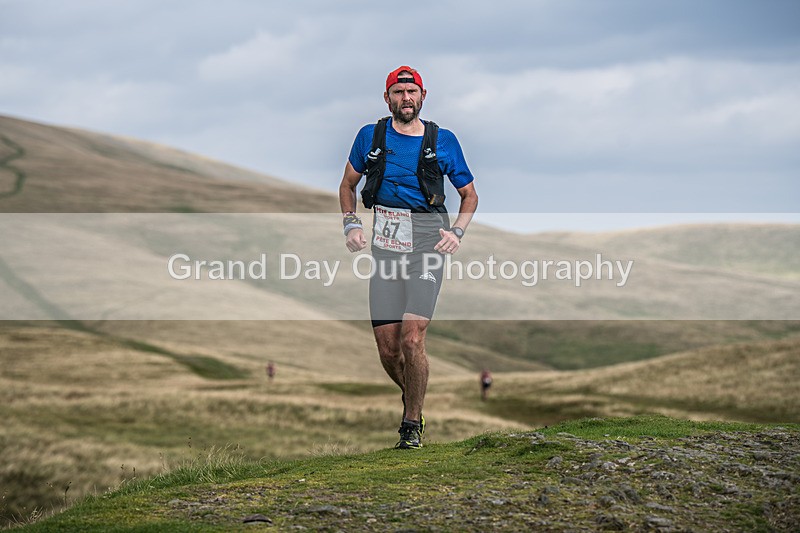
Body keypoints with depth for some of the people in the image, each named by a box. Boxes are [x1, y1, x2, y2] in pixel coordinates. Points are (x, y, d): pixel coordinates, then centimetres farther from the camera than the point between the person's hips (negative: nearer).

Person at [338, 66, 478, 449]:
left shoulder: (443, 141, 8)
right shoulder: (370, 136, 11)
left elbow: (469, 195, 17)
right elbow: (348, 185, 22)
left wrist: (456, 231, 0)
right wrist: (351, 224, 6)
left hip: (426, 239, -2)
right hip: (383, 239, 2)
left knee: (412, 339, -15)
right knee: (387, 348, 0)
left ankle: (412, 424, 0)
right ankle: (411, 398, 30)